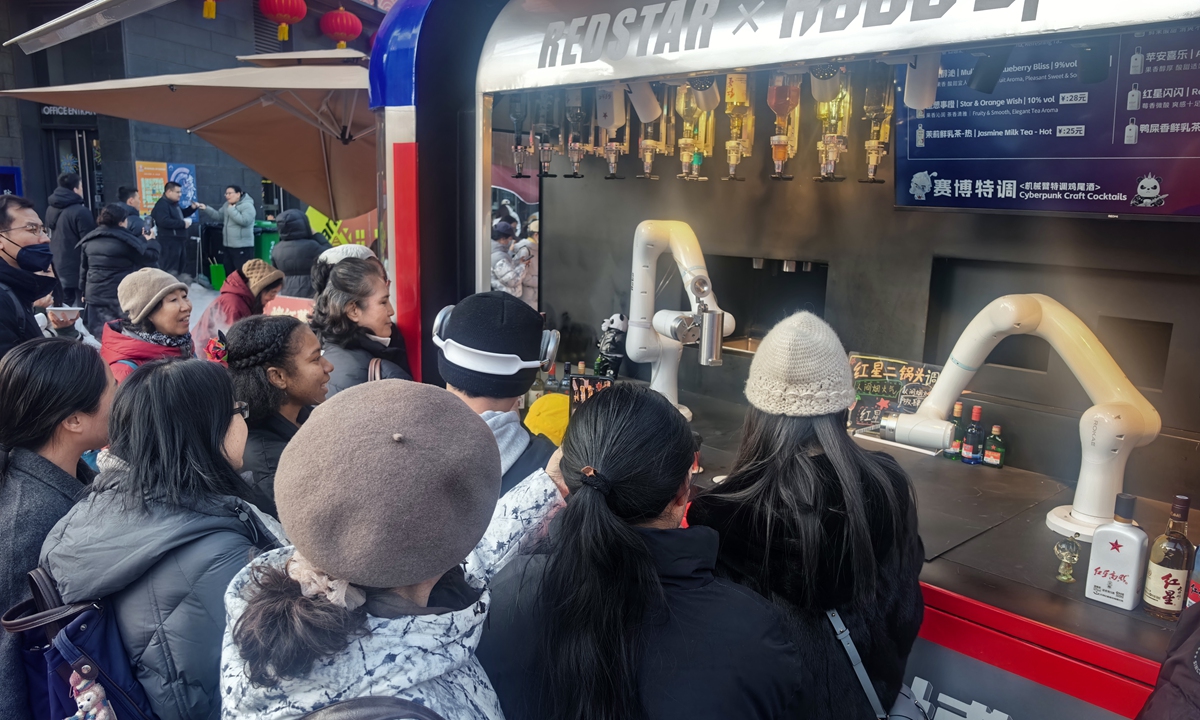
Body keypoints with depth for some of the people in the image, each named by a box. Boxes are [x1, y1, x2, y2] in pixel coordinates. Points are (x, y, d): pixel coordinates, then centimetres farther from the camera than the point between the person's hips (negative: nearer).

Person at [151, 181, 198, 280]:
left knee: (179, 268, 18)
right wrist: (183, 223, -24)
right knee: (170, 271, -10)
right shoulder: (162, 205, -16)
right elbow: (164, 221, -29)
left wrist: (192, 208, 14)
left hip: (179, 241, 10)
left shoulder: (174, 204, 15)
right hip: (169, 243, -10)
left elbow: (181, 215, 31)